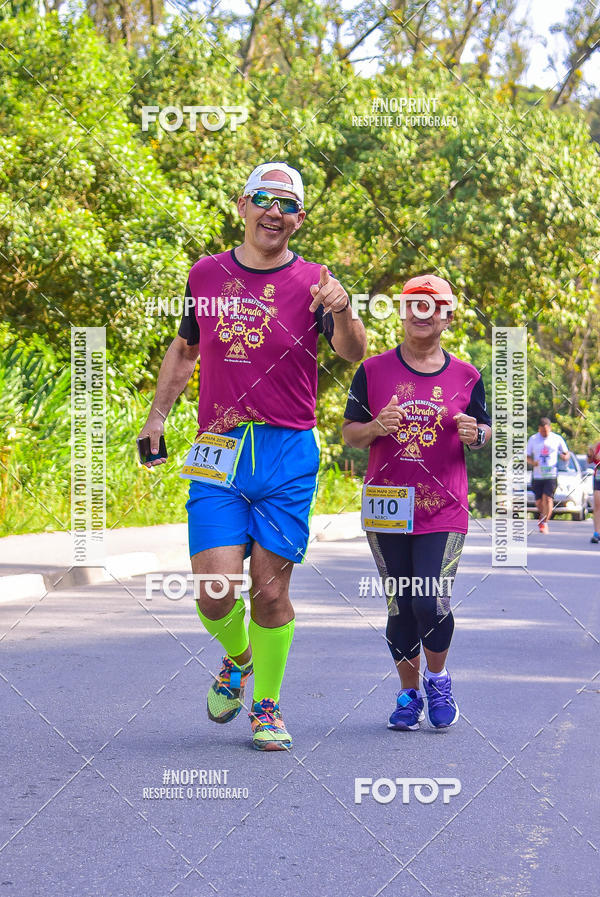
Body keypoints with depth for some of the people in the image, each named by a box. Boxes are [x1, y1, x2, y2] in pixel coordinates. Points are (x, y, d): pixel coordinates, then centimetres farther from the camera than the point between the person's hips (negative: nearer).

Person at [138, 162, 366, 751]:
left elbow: (352, 354, -14)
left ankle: (267, 705, 20)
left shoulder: (311, 282, 1)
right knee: (214, 589, -9)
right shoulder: (206, 275, 10)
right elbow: (184, 348, 25)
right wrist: (158, 412, 15)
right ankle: (237, 656, 24)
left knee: (270, 588, 0)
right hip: (217, 455, 2)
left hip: (288, 453, -1)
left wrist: (342, 312, -35)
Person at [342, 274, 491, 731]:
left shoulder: (466, 377, 5)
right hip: (387, 507, 1)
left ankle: (438, 680, 17)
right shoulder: (373, 371, 4)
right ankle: (409, 692, 23)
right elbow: (349, 432, 6)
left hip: (444, 509, -1)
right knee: (400, 607, 5)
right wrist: (376, 427, -16)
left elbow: (485, 429, 15)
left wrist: (475, 435, -9)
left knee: (432, 604, -10)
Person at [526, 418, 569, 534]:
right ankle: (543, 515, 36)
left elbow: (566, 454, 13)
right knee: (539, 502, 6)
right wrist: (532, 462, -11)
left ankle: (544, 522, -16)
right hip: (537, 475, 2)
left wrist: (564, 457, -11)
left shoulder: (557, 439, 4)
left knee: (547, 498, -18)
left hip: (551, 475, -2)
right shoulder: (533, 439, 7)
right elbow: (527, 457, 11)